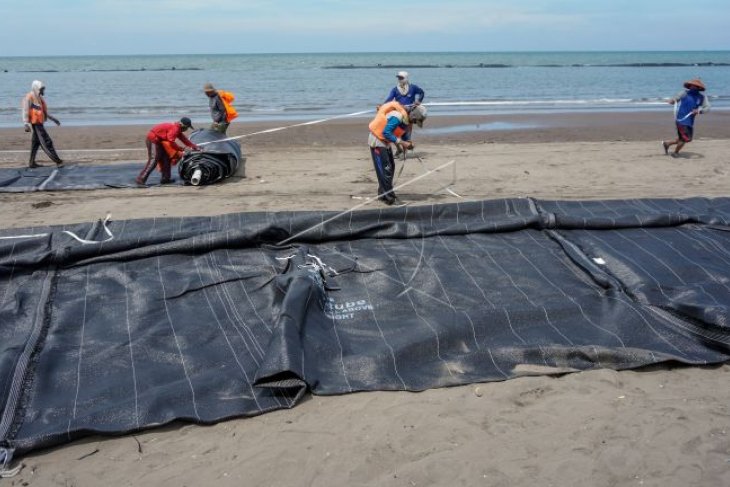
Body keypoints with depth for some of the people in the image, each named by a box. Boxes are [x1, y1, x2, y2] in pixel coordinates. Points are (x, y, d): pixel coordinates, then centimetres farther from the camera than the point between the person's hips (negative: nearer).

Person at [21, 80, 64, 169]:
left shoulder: (39, 97, 17)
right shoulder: (29, 98, -12)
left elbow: (44, 111, 27)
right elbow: (25, 111, -16)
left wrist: (52, 118, 28)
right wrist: (26, 124, -22)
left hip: (39, 123, 10)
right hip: (35, 123, -10)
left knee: (36, 143, 14)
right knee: (47, 142, -10)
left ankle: (31, 162, 21)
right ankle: (58, 161, -11)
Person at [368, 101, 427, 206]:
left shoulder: (406, 118, 3)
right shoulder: (398, 116, -26)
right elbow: (386, 132, -29)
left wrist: (406, 143, -4)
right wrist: (401, 142, -29)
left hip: (385, 142, 10)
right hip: (377, 141, -10)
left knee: (390, 167, 13)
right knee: (384, 170, -8)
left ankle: (382, 194, 22)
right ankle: (390, 198, -5)